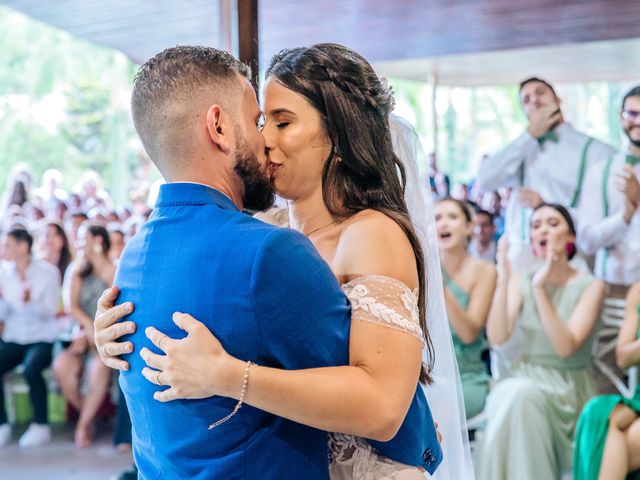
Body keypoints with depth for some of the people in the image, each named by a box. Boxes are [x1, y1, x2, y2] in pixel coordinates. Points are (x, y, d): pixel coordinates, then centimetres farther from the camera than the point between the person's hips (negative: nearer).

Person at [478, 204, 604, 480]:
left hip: (568, 392, -2)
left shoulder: (590, 286, -2)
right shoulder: (520, 283, 7)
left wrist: (540, 290, -23)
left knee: (518, 395, -30)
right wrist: (503, 282, -19)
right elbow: (498, 337, -9)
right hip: (525, 381, 2)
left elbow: (566, 347, -16)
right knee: (513, 393, -31)